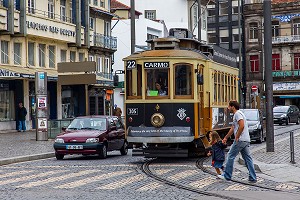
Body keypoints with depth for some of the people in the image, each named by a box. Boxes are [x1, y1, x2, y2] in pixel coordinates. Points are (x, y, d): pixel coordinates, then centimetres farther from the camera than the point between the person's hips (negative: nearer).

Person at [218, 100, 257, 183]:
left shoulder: (237, 114, -9)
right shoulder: (236, 114, 22)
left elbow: (242, 126, -24)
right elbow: (232, 129, 31)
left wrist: (237, 137, -17)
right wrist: (225, 138, 35)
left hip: (240, 140, -10)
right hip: (246, 141, 10)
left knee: (230, 156, 1)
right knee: (247, 158, 7)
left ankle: (227, 176, 8)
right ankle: (252, 178, 5)